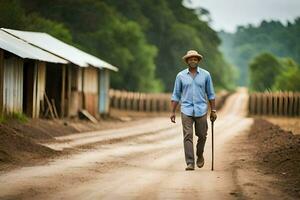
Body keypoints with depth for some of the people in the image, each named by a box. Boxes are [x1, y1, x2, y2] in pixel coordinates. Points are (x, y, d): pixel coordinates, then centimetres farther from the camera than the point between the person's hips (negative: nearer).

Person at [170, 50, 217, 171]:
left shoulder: (205, 75, 3)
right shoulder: (181, 76, 3)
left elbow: (210, 94, 8)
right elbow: (176, 95, 7)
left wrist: (213, 111, 5)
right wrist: (173, 112, 2)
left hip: (201, 110, 1)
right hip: (186, 110, -1)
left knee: (202, 135, 8)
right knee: (188, 136, -8)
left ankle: (200, 155, 35)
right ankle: (190, 163, -9)